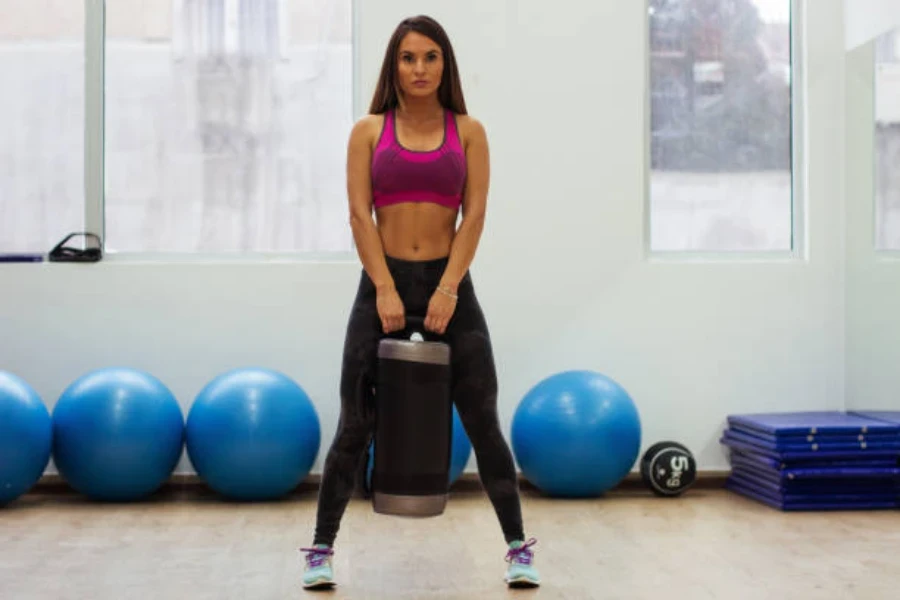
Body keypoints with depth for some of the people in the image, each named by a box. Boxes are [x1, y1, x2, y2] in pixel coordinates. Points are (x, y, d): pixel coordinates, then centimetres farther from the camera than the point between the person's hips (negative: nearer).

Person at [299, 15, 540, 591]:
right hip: (382, 284, 0)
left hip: (450, 284, 0)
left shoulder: (469, 131, 6)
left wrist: (447, 289, -13)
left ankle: (520, 549, 14)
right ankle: (321, 550, 16)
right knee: (355, 426, 3)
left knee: (484, 424, 2)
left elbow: (474, 215, -2)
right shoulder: (368, 130, 5)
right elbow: (360, 214, -3)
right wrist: (385, 290, -13)